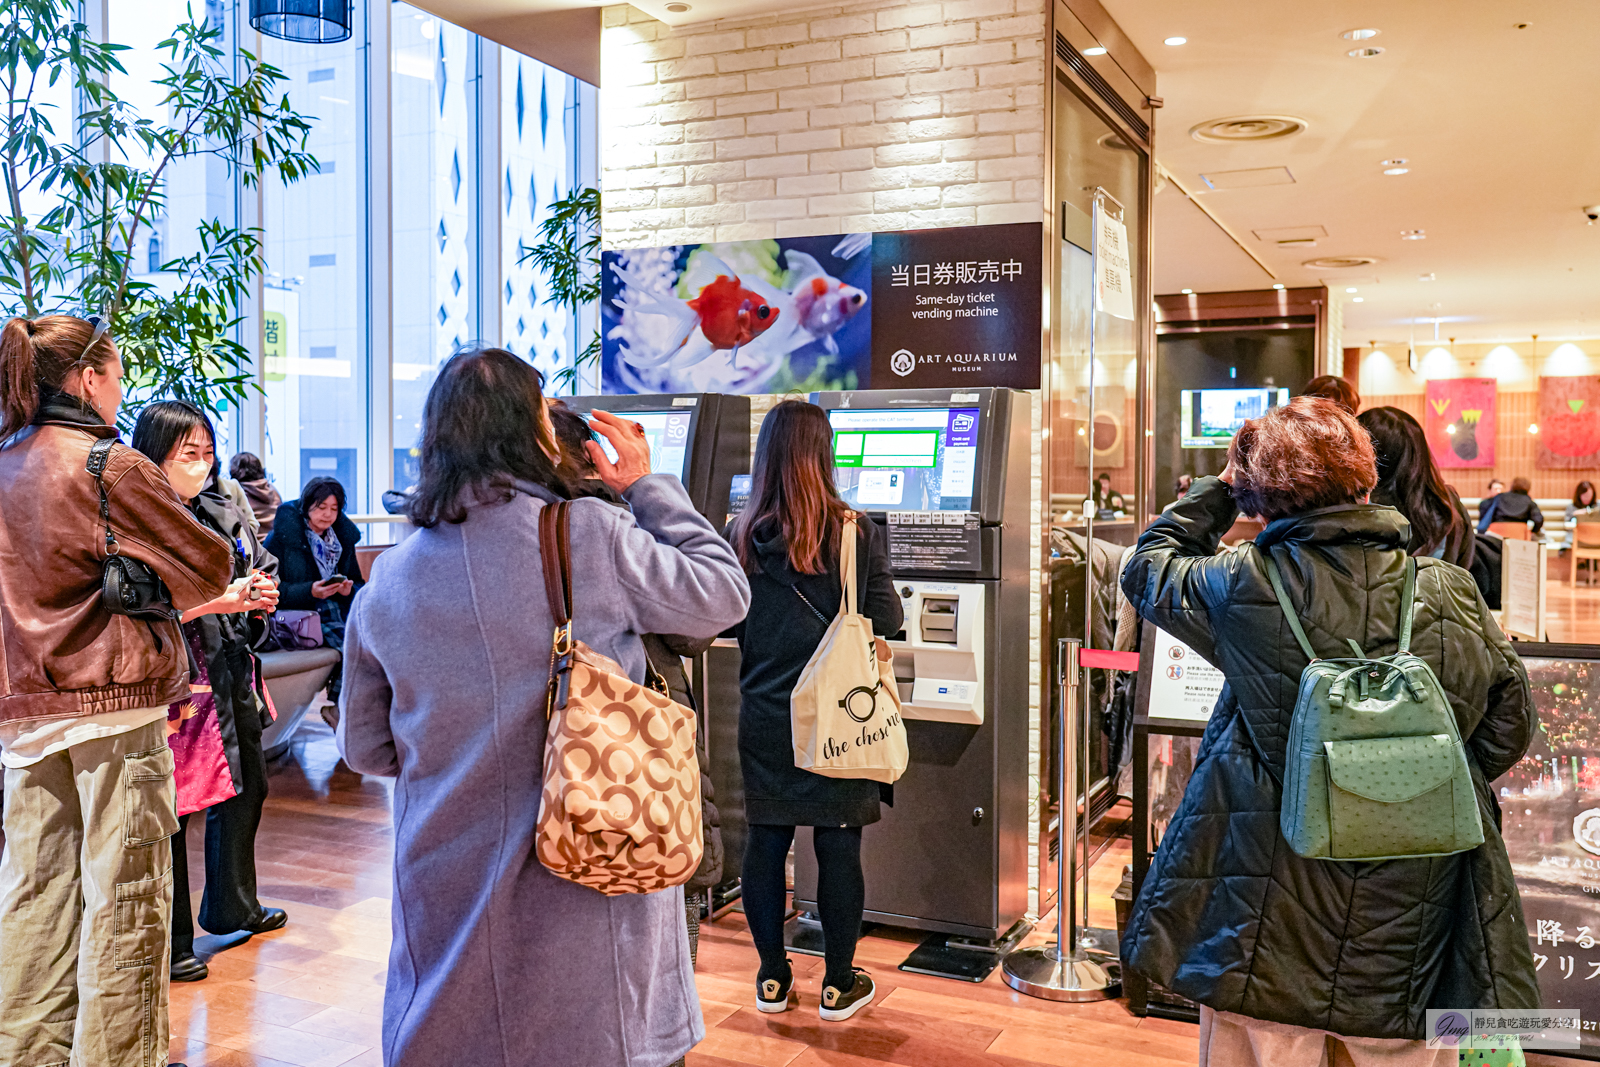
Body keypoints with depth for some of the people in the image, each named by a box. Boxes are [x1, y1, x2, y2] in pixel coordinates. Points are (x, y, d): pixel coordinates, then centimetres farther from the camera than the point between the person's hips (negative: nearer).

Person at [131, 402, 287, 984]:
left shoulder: (227, 515, 10)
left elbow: (265, 571, 22)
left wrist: (262, 596, 0)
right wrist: (217, 600, -24)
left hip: (232, 679, 8)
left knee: (245, 790, 19)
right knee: (168, 811, 0)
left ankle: (232, 908, 38)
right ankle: (169, 944, 13)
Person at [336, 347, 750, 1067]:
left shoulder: (386, 583, 1)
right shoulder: (591, 537, -13)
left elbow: (365, 748, 12)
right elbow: (725, 596, 2)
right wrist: (647, 486, 10)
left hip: (447, 887, 4)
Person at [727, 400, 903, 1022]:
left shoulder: (741, 537, -3)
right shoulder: (855, 534, -11)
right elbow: (884, 621, -7)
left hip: (763, 719, 3)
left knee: (765, 842, 12)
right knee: (839, 846, 7)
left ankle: (772, 978, 24)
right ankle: (839, 984, 18)